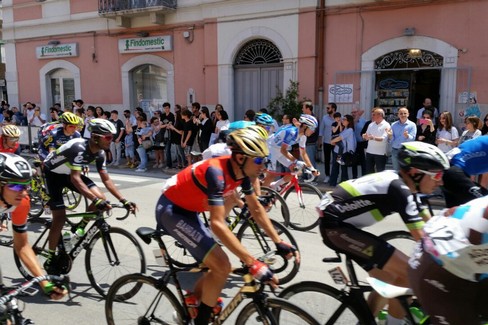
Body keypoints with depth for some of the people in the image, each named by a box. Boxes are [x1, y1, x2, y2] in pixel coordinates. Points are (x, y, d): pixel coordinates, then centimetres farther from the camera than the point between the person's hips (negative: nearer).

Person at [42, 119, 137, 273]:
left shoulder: (99, 153, -12)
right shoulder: (79, 147, -35)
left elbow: (106, 180, -7)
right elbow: (75, 179, -41)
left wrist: (124, 201, -15)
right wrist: (96, 201, -50)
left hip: (68, 173, 7)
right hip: (52, 173, -6)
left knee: (100, 197, -14)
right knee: (60, 217, -10)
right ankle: (50, 259, 7)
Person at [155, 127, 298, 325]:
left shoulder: (241, 171, -7)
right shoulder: (217, 172, -33)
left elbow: (256, 209, 4)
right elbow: (218, 224, -40)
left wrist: (278, 242, 0)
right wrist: (252, 263, -40)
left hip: (188, 210, 9)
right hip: (171, 210, -9)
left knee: (217, 267, 11)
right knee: (221, 266, -17)